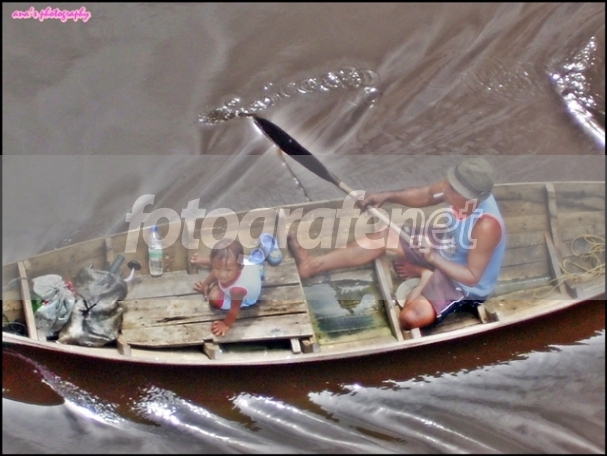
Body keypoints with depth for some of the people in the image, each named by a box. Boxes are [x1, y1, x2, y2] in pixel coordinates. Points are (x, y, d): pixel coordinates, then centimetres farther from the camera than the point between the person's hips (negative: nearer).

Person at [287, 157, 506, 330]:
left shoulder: (486, 226, -39)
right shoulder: (460, 190, -19)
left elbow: (472, 276, -31)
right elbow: (425, 195, 0)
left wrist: (434, 259, -34)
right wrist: (388, 196, -13)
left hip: (463, 284, -8)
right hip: (445, 249, 8)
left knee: (409, 317, -28)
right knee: (383, 234, 4)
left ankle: (426, 278, 5)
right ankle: (313, 264, 7)